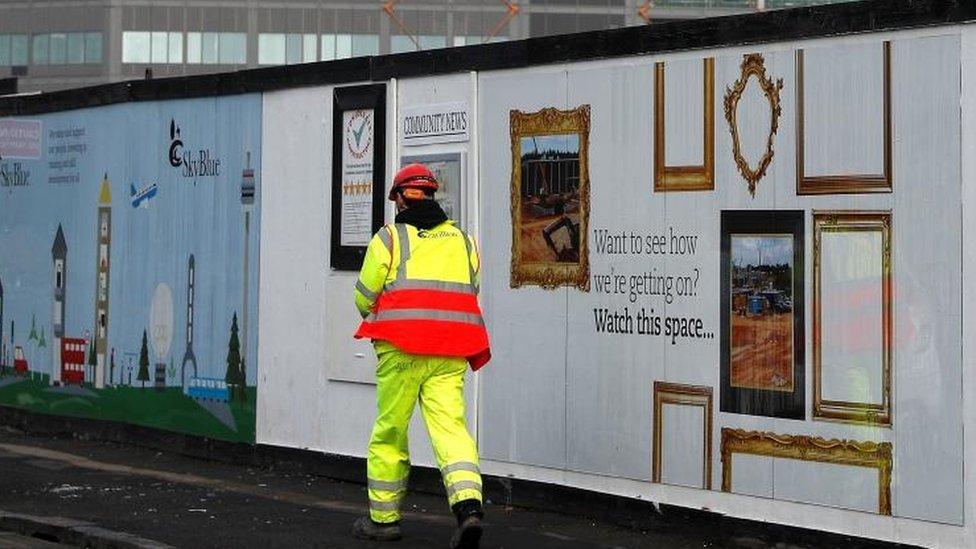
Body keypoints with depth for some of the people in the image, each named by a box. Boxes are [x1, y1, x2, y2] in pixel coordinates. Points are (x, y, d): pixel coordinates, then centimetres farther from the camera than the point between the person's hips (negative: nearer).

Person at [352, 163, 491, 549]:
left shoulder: (388, 238, 3)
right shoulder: (463, 241, 16)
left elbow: (365, 296, 4)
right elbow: (470, 293, 16)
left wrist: (380, 322, 25)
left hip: (401, 349, -3)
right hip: (450, 352, 3)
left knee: (390, 430, 9)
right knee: (450, 425, -3)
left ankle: (383, 518, 18)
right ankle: (468, 505, -24)